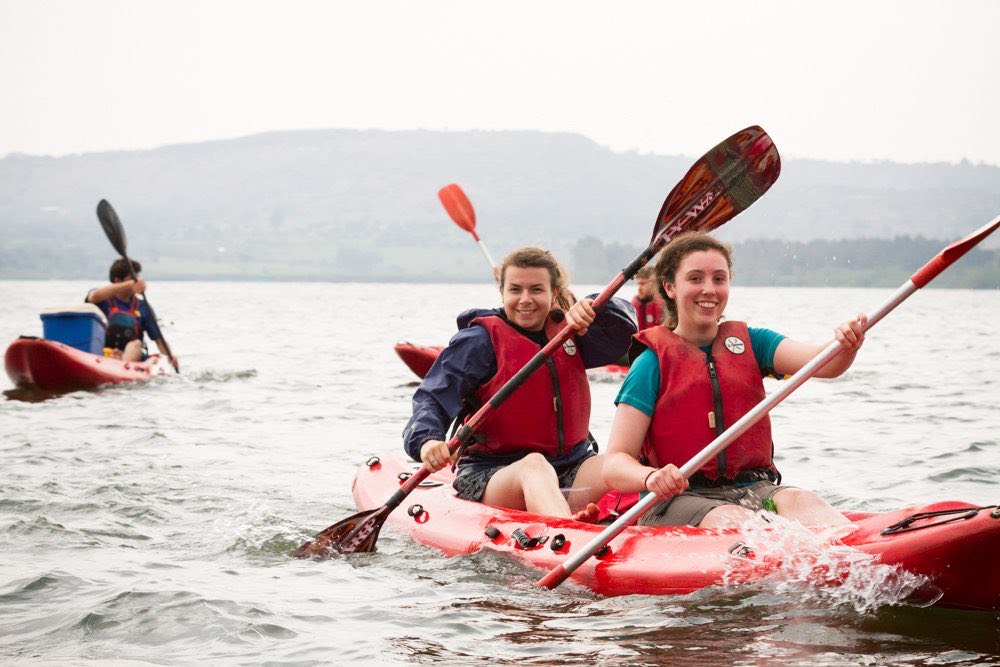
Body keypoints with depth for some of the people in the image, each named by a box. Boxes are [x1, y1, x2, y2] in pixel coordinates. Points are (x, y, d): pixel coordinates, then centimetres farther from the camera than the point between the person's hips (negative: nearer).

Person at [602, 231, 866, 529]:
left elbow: (823, 363, -4)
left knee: (801, 503, -28)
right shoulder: (654, 362, 1)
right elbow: (615, 463, -5)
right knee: (732, 520, -34)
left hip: (754, 490, 3)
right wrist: (651, 477, -28)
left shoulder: (749, 342, 14)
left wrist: (846, 346, -28)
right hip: (675, 500, -3)